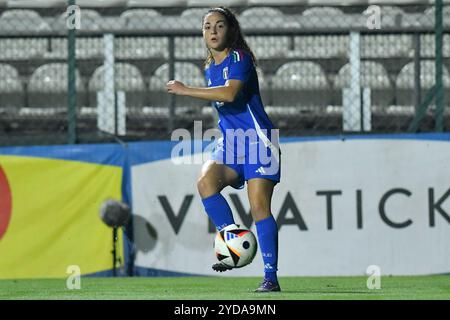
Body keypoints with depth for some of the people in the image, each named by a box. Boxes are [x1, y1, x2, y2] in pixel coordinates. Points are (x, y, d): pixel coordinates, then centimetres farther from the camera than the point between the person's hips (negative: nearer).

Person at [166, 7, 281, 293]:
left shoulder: (239, 58, -10)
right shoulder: (210, 67, 16)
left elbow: (230, 93, -27)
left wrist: (186, 90, -22)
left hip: (258, 140, -7)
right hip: (230, 143, 7)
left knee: (259, 206, -13)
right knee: (206, 182, -22)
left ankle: (271, 277, -11)